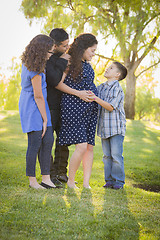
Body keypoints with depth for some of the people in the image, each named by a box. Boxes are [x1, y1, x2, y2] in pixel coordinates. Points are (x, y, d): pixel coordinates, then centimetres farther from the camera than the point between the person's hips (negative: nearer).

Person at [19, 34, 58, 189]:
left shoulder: (28, 62, 5)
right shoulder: (35, 71, -23)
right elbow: (38, 96, -18)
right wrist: (45, 119, -11)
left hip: (40, 106, 10)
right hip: (33, 108, -10)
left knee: (48, 141, 4)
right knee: (35, 143, -4)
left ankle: (46, 179, 6)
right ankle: (32, 181, 7)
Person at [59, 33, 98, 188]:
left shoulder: (87, 64, 17)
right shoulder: (69, 62, -6)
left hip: (90, 109, 8)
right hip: (73, 107, -8)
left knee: (90, 146, 3)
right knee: (81, 145, -14)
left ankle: (86, 183, 8)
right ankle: (70, 181, 3)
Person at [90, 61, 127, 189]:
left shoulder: (117, 88, -10)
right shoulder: (101, 87, 12)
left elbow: (111, 107, -18)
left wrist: (96, 99, -23)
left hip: (116, 127, -6)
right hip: (104, 127, 6)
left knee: (116, 155, -5)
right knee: (107, 155, 8)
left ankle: (119, 181, 6)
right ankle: (109, 180, 16)